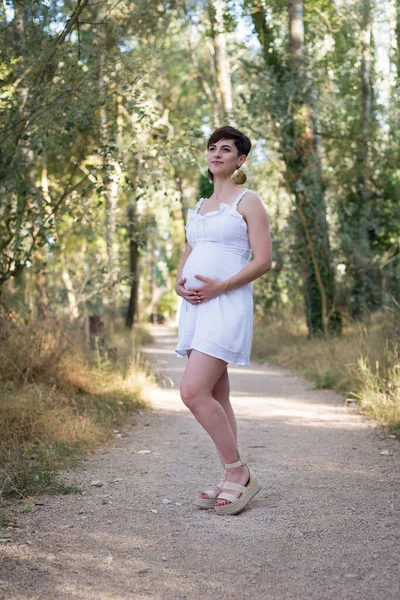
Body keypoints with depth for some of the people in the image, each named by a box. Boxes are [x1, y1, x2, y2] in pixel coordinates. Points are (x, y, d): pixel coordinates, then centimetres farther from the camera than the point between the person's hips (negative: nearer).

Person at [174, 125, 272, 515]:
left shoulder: (247, 201, -1)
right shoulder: (198, 206, 20)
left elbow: (263, 260, -8)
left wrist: (218, 287, -17)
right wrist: (179, 282, 2)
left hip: (226, 305, -8)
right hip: (194, 307, 8)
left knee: (193, 392, -17)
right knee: (215, 397, 7)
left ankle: (238, 472, -3)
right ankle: (234, 481, 14)